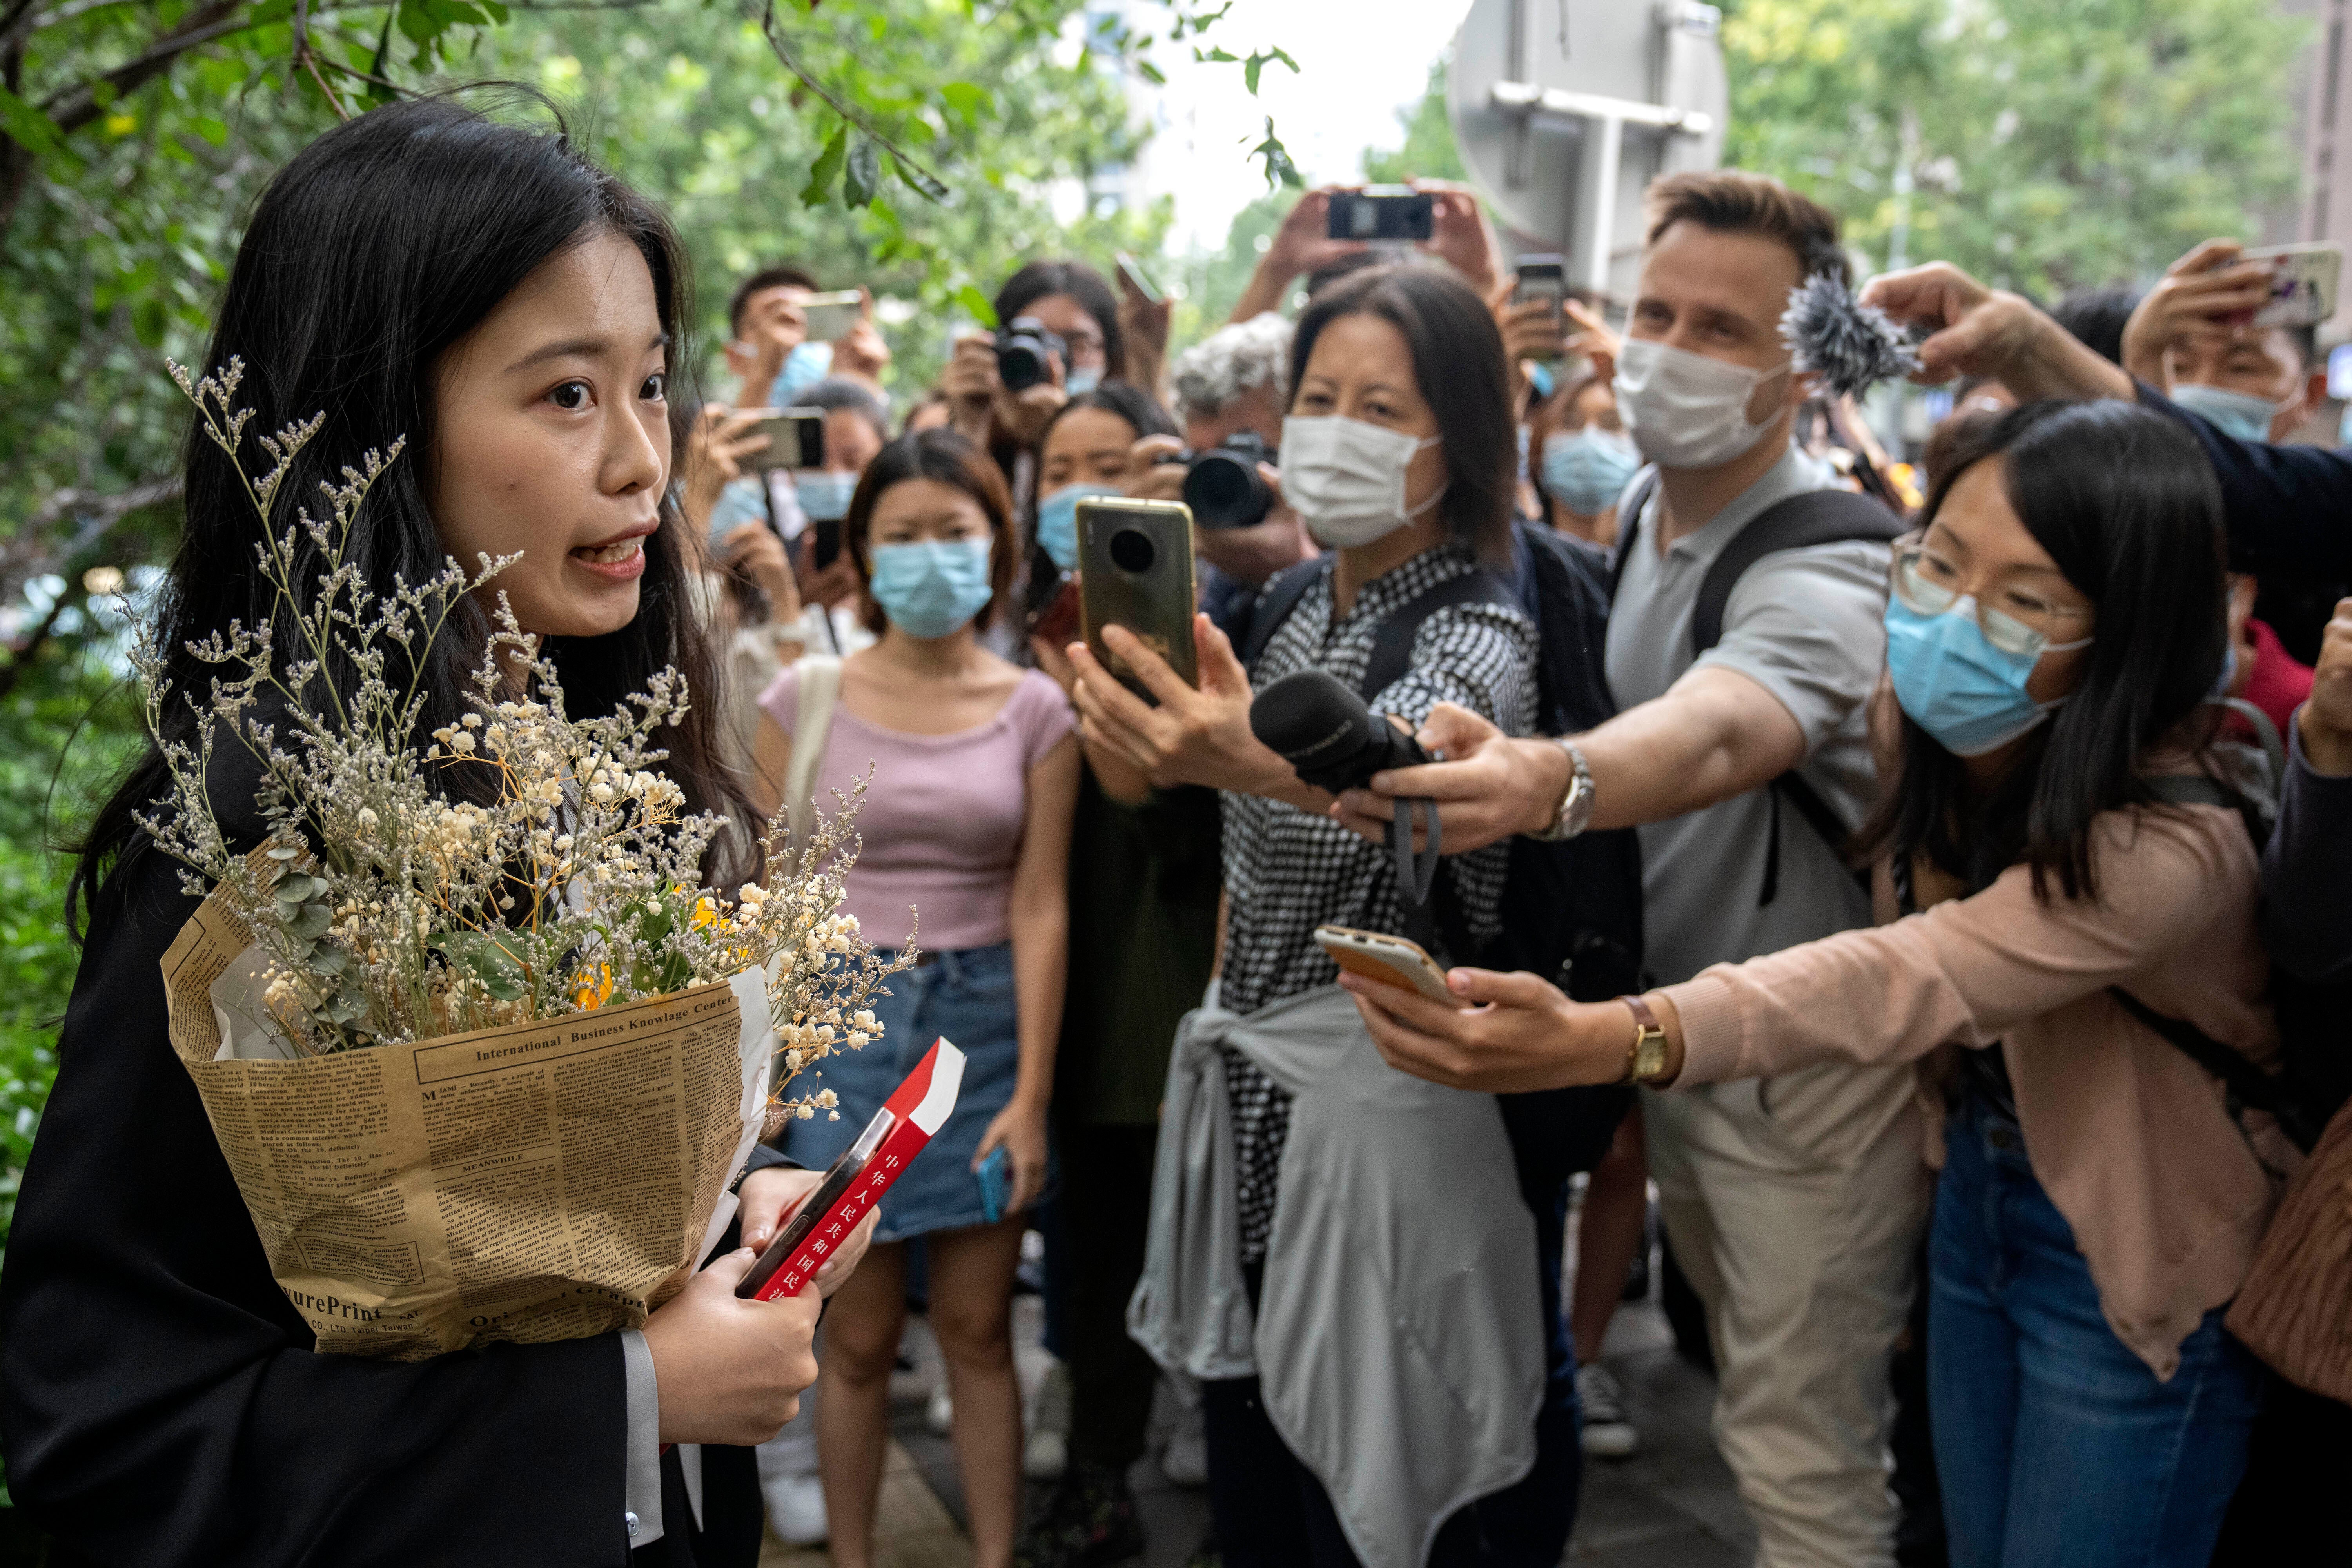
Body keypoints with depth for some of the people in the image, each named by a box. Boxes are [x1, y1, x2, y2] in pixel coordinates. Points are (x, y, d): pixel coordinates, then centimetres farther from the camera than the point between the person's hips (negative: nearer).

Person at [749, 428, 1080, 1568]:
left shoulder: (1035, 711, 1)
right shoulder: (806, 698, 0)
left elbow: (1038, 905, -2)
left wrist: (1032, 1092, -6)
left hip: (984, 1022, 1)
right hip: (843, 1022, 0)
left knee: (977, 1329, 8)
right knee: (859, 1337, 8)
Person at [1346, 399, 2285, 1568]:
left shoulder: (2171, 843, -33)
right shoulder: (1931, 717, -12)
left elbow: (1914, 981, -44)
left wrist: (1612, 1040, -58)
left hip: (2133, 1263, -6)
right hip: (1977, 1189, 6)